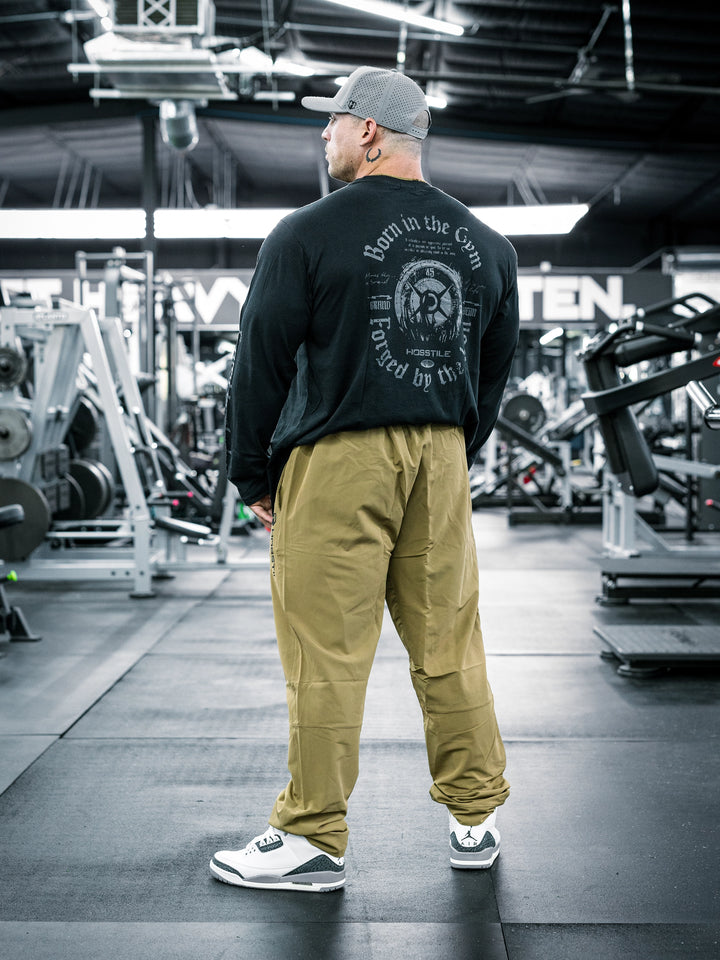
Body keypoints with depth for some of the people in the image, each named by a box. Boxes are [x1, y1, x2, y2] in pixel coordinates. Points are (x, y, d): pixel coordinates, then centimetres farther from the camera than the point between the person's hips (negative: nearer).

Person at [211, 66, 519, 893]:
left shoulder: (309, 233, -5)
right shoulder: (483, 243, 12)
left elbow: (261, 361, -3)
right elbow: (496, 366, 18)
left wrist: (252, 475, 6)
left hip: (338, 458, -5)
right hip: (442, 456, 6)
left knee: (327, 653, -1)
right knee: (447, 642, 12)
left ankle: (312, 839, 7)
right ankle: (476, 818, 21)